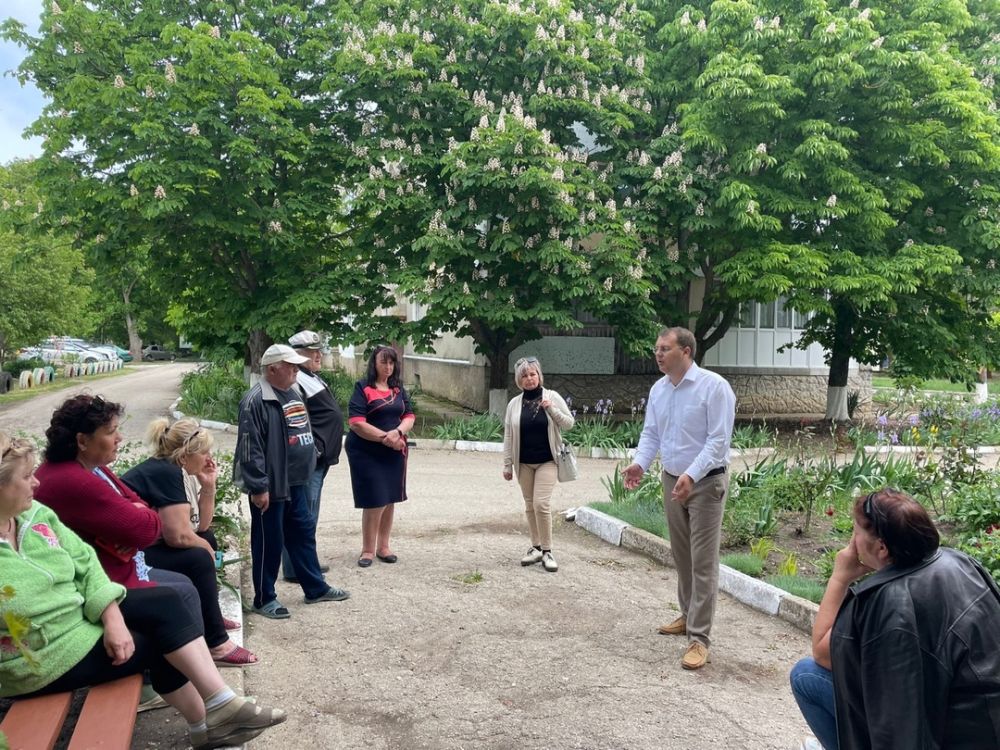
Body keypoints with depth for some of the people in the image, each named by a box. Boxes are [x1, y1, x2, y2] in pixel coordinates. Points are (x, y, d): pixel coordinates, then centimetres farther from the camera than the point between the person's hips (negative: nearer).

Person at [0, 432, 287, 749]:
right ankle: (206, 721, 20)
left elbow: (84, 562, 2)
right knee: (155, 643, -3)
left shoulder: (35, 514, 1)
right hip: (43, 663, -7)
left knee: (164, 602, -6)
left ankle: (221, 707, -1)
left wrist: (112, 615, -10)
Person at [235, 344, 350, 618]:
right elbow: (249, 448, -21)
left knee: (303, 533, 17)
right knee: (269, 542, 3)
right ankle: (264, 599, 18)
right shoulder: (256, 401, -18)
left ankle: (315, 588, 30)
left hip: (296, 482, 9)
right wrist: (258, 487, -21)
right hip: (271, 486, -9)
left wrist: (309, 462, 21)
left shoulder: (294, 392, 10)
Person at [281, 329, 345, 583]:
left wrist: (328, 448, 24)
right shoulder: (297, 381, -17)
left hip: (319, 458, 11)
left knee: (309, 514, 18)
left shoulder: (314, 378, 17)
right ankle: (295, 569, 1)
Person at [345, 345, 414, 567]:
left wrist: (397, 432, -14)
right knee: (375, 502, -5)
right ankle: (368, 549, 11)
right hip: (367, 453, -5)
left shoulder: (399, 389, 10)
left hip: (394, 453, 5)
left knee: (390, 499, 10)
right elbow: (356, 423, -15)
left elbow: (409, 417, 7)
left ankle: (383, 546, 25)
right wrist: (385, 438, -17)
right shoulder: (363, 388, -7)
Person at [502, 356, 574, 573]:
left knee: (541, 503, -12)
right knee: (530, 505, 9)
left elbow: (569, 423, 0)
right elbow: (508, 437, 5)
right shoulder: (514, 404, 2)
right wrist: (507, 465, 4)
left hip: (547, 461, -3)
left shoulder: (552, 397, -2)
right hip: (524, 463, 3)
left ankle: (547, 551, -1)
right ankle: (536, 548, 21)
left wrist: (552, 410, -16)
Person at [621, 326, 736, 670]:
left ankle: (699, 638, -2)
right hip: (672, 481, 7)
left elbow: (718, 440, -22)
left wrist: (692, 475, -31)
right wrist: (640, 463, -12)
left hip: (706, 483, -7)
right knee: (681, 555, 18)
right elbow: (651, 433, 7)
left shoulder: (713, 386, -18)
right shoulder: (658, 389, 4)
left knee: (703, 561, -6)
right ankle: (689, 615, 34)